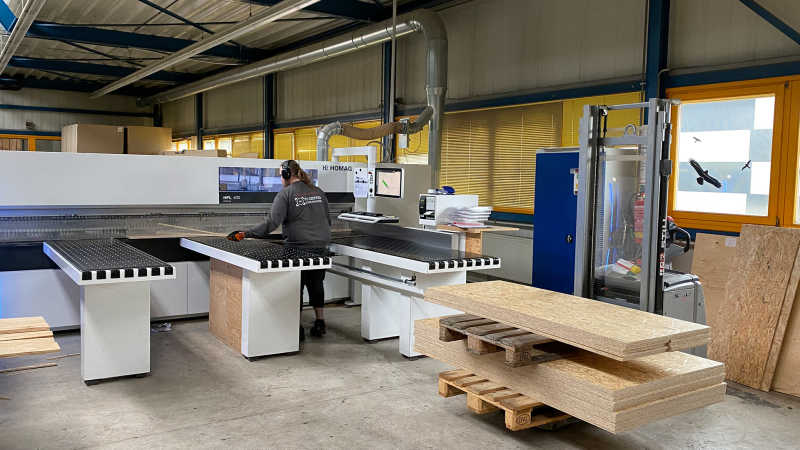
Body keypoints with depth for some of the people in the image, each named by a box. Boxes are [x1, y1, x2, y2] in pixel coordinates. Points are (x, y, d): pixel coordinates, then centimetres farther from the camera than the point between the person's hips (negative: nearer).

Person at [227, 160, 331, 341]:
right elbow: (327, 219, 17)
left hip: (298, 247, -5)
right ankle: (320, 323, 21)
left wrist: (244, 234, -15)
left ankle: (297, 328, 9)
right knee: (316, 284, 17)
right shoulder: (318, 192, 10)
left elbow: (272, 222, -17)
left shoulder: (286, 194, -8)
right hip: (320, 247, 5)